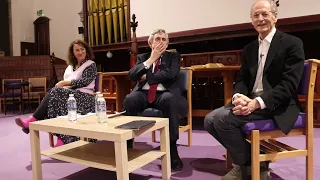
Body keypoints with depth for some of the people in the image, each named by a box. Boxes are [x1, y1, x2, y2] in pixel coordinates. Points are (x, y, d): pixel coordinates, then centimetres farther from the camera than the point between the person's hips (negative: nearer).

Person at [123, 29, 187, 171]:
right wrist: (151, 59, -5)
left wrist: (146, 77, -3)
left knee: (169, 100, -37)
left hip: (164, 94, -1)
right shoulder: (142, 57, 18)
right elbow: (132, 75, -1)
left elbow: (171, 74, -8)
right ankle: (126, 145, -19)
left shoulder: (173, 56, 13)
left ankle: (172, 150, -28)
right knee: (129, 99, -31)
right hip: (143, 93, 2)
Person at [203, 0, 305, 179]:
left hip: (277, 105, -7)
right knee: (210, 120, -10)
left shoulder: (292, 43, -5)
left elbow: (289, 84, -15)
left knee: (223, 118, -25)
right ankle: (245, 156, 9)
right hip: (249, 101, 7)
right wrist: (238, 96, -14)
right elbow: (242, 79, 11)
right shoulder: (250, 48, 15)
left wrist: (257, 103, -26)